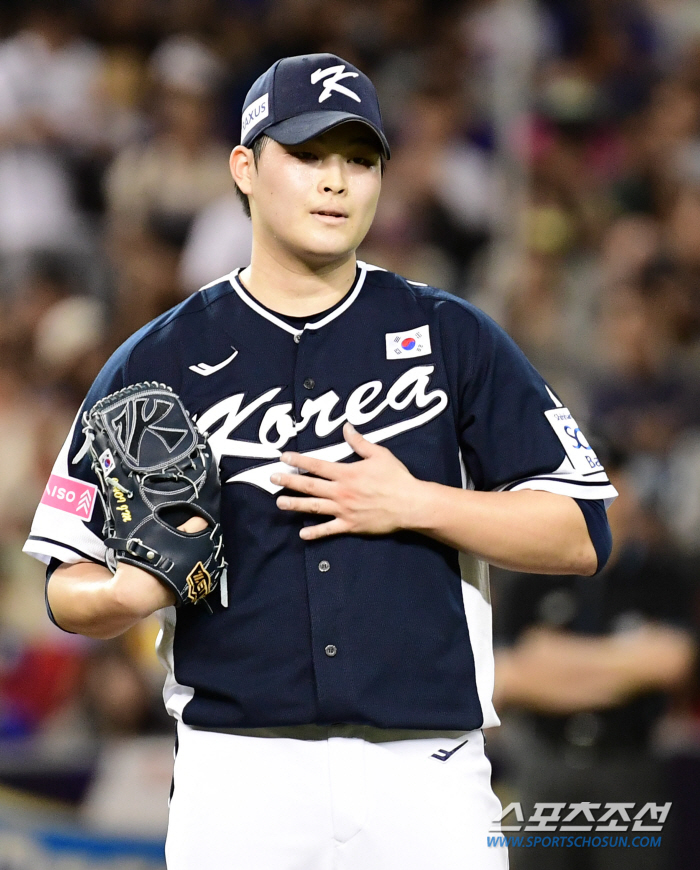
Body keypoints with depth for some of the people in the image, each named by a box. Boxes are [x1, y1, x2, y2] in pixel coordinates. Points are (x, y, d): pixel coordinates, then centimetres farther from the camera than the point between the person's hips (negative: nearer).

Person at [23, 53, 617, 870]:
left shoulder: (450, 337, 8)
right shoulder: (156, 362, 7)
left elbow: (582, 534, 4)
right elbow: (71, 586, 7)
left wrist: (416, 505, -8)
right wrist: (127, 595, -15)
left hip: (425, 772, 0)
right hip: (238, 772, 0)